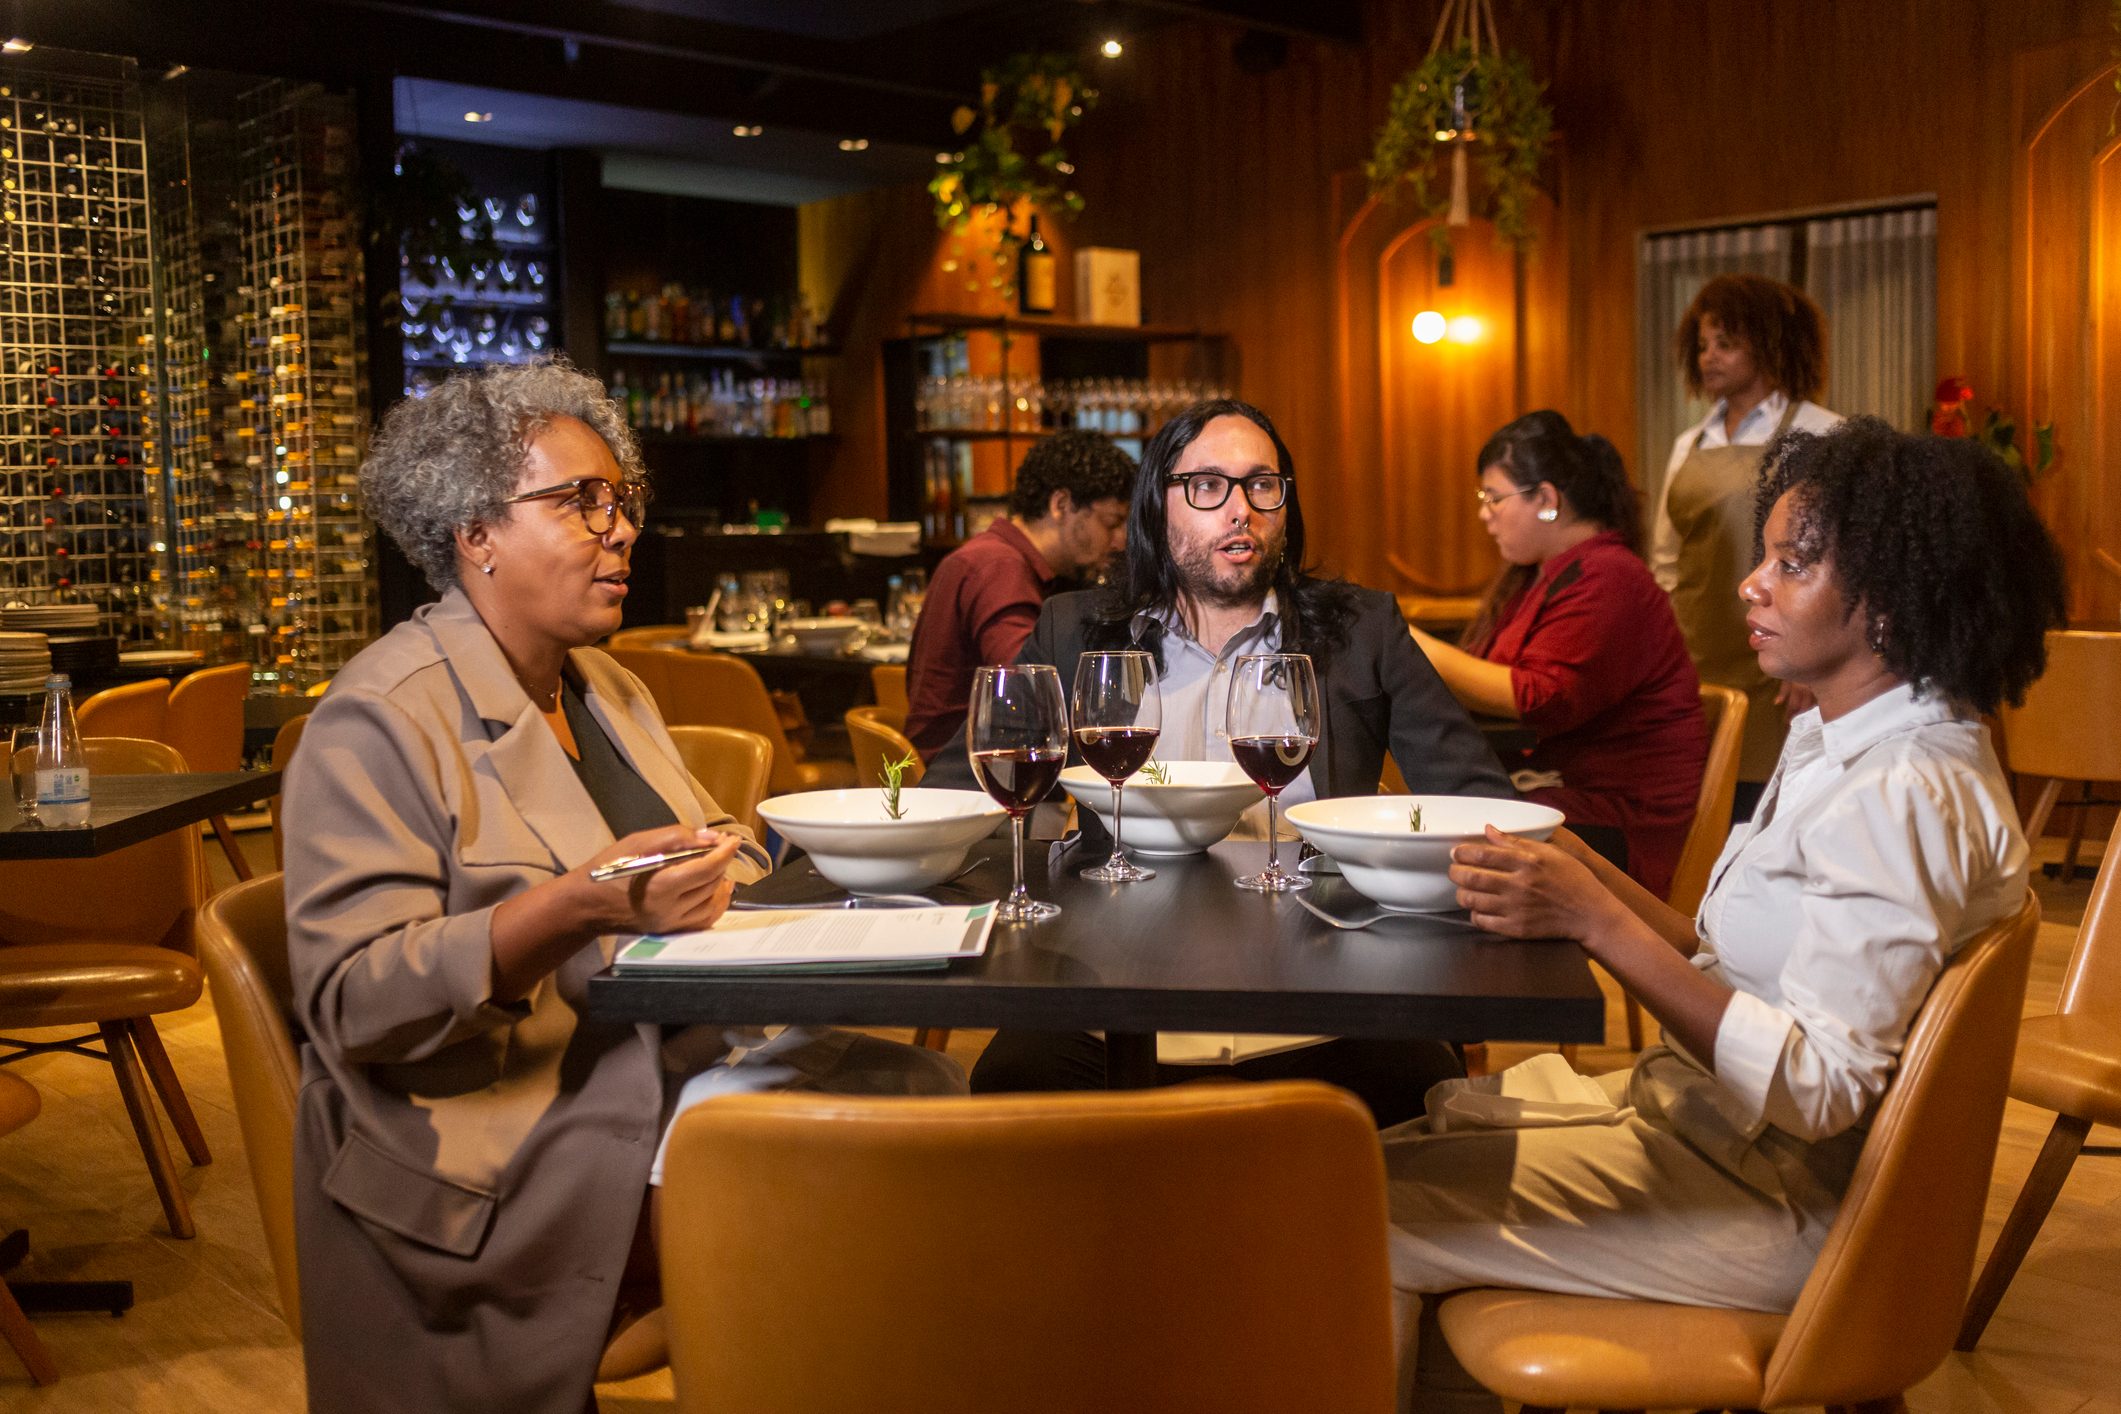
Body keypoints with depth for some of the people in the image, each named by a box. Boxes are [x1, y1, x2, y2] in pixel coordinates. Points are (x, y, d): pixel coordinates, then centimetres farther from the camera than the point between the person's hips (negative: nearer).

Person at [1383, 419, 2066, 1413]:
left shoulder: (1900, 795, -23)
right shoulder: (1841, 744, 9)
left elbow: (1820, 1087, -27)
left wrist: (1597, 921, -30)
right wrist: (1580, 874, -3)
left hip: (1768, 1196, -10)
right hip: (1707, 1118, 10)